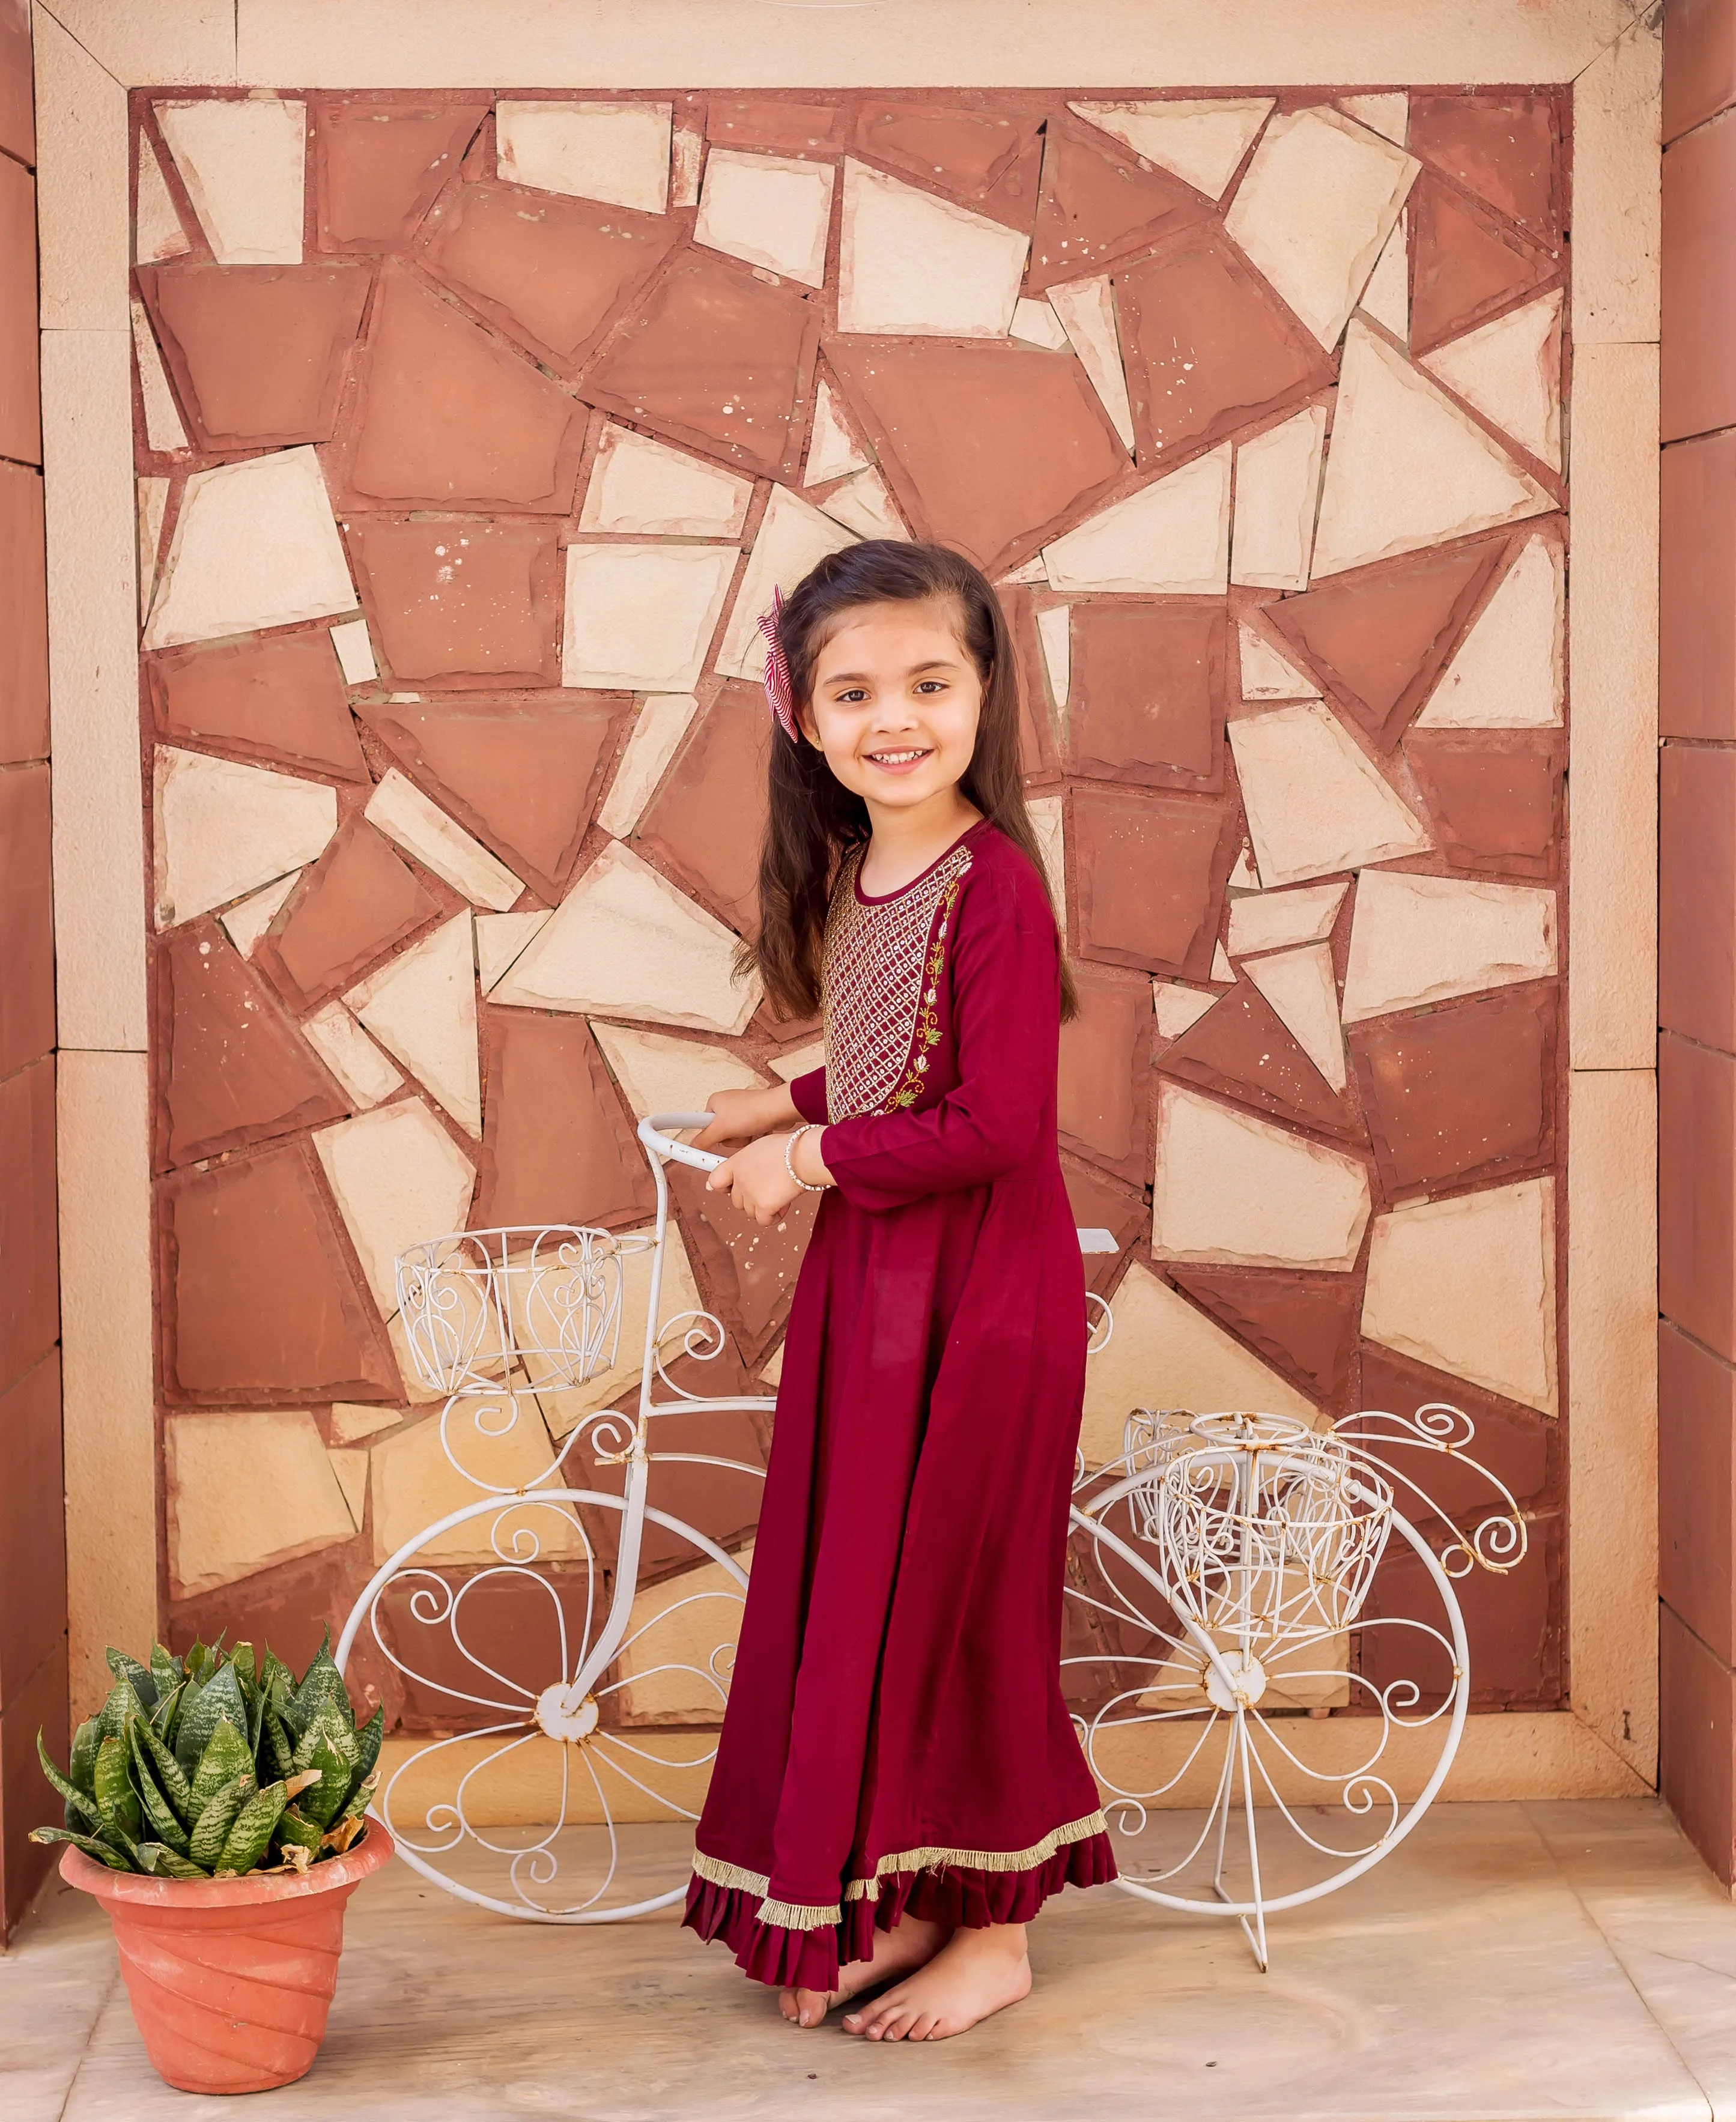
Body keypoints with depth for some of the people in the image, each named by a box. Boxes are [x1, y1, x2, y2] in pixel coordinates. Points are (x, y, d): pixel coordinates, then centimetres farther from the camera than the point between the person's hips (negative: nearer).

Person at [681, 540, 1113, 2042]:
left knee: (956, 1593, 3)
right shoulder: (853, 872, 7)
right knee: (848, 1584, 13)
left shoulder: (995, 882, -19)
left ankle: (995, 1928, 19)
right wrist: (788, 1112, 9)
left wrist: (816, 1158, -15)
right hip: (865, 1272, 8)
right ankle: (889, 1902, 27)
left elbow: (998, 1124, -23)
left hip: (978, 1290, -8)